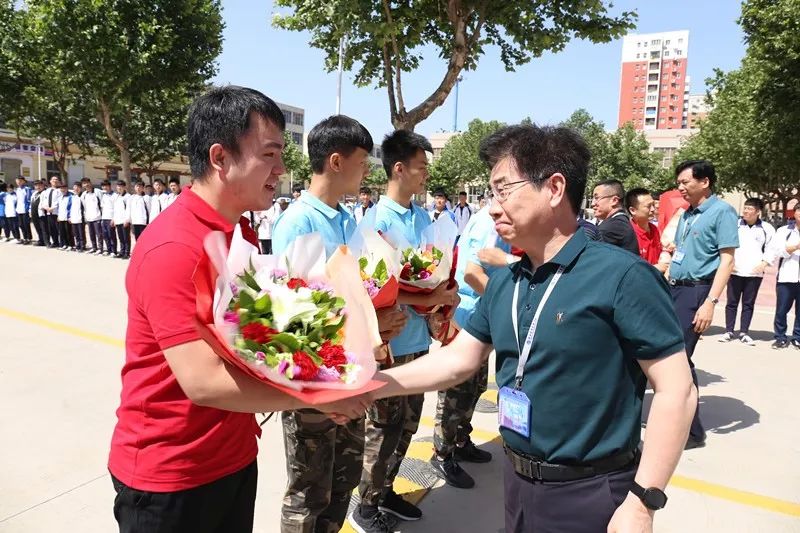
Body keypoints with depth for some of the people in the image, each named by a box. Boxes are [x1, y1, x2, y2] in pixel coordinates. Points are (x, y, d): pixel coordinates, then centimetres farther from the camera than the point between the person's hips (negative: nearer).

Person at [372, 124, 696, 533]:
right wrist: (372, 384, -2)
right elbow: (458, 360, 6)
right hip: (516, 481, 7)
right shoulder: (502, 284, 2)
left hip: (589, 493, -6)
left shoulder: (621, 276, -18)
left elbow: (676, 391, -17)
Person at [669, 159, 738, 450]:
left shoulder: (722, 212, -8)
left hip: (695, 292, -8)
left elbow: (727, 261, -14)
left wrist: (710, 302, -21)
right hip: (673, 290, 8)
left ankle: (692, 430, 5)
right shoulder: (687, 214, 15)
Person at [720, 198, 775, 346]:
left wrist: (764, 263, -7)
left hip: (755, 273, 0)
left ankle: (744, 333, 14)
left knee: (749, 303, 6)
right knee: (732, 302, 4)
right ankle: (729, 331, 11)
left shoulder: (767, 228, 2)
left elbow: (771, 249, 6)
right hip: (735, 271, 0)